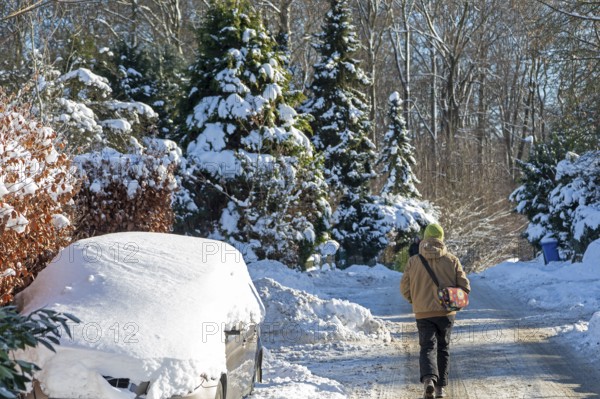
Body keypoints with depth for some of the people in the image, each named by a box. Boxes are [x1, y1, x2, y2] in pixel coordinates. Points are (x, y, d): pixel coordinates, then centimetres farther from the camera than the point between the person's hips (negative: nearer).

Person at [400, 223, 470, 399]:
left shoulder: (414, 261, -2)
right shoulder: (452, 260, -2)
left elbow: (405, 288, 1)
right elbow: (465, 287, -3)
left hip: (423, 313, -1)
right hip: (446, 312, 1)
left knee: (428, 347, 2)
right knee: (443, 349, 16)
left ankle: (429, 379, -24)